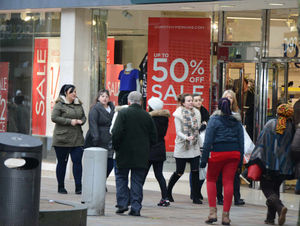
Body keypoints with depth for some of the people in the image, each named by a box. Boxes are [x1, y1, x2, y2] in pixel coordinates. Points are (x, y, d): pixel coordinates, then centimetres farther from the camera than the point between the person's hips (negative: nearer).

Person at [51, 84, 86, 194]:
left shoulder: (79, 105, 12)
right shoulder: (59, 105, -5)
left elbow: (84, 116, 21)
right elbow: (54, 118, -13)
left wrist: (81, 121, -3)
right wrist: (70, 121, -16)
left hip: (77, 139, 4)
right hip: (62, 139, -4)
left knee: (77, 161, -4)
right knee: (62, 162, 5)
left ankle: (78, 187, -3)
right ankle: (61, 187, 15)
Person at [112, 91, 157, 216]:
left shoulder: (123, 113, -8)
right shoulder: (147, 116, 3)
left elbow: (116, 132, -14)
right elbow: (153, 137, 6)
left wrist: (116, 146, 0)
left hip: (124, 154, -2)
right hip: (141, 155, 2)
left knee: (121, 177, 12)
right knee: (137, 180, 6)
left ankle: (122, 204, 4)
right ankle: (136, 208, 2)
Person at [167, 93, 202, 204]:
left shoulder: (196, 113, 7)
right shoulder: (179, 114, -7)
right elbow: (178, 131, -11)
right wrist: (186, 137, -28)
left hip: (194, 147, 4)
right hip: (182, 147, -4)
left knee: (195, 171, -4)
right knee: (179, 172, 2)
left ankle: (196, 197, 1)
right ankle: (168, 192, 24)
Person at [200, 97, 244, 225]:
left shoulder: (214, 120, -3)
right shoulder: (237, 121, 11)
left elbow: (208, 141, -6)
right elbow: (241, 141, 12)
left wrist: (204, 158, -5)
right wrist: (240, 160, 15)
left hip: (218, 153, -3)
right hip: (234, 153, 3)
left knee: (211, 180, 13)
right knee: (229, 182, 4)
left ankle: (212, 211, 2)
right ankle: (225, 215, 2)